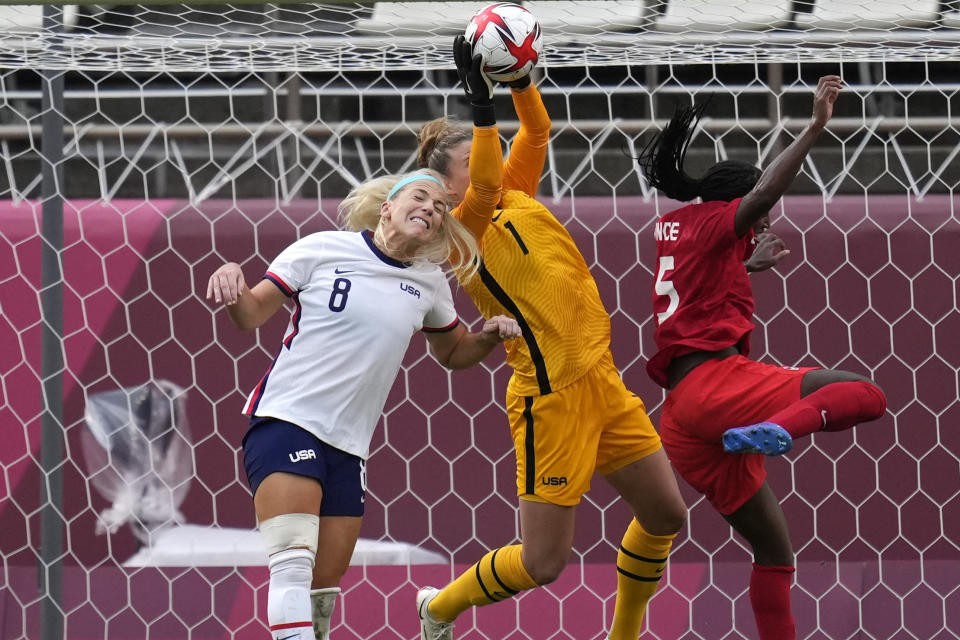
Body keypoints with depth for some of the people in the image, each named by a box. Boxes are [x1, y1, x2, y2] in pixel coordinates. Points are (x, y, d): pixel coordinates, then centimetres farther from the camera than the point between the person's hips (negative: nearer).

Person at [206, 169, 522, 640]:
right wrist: (232, 282, -21)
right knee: (294, 567, -22)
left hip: (348, 444, 5)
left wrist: (490, 336, 5)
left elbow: (452, 353, 26)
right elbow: (252, 314, 1)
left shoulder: (428, 284, 10)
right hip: (285, 420, -5)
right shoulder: (323, 249, -3)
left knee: (325, 587, 3)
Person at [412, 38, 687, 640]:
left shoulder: (518, 196, 10)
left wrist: (519, 78, -6)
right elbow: (485, 186, -31)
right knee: (544, 561, -4)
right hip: (552, 398, -8)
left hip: (601, 380, 8)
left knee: (665, 514, 11)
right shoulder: (463, 229, -12)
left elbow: (537, 131, 11)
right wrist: (483, 103, -39)